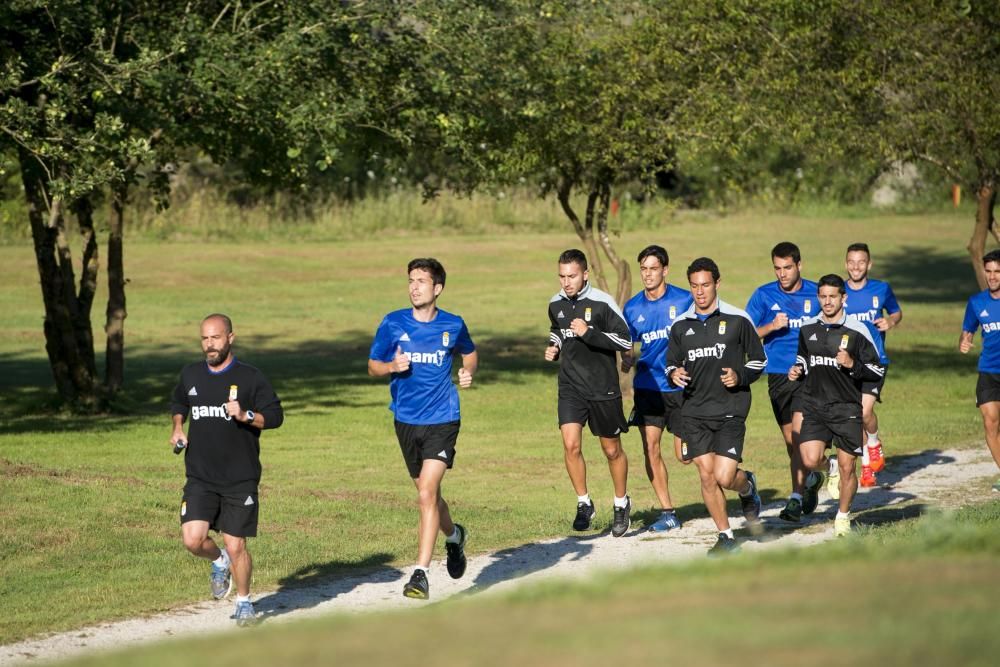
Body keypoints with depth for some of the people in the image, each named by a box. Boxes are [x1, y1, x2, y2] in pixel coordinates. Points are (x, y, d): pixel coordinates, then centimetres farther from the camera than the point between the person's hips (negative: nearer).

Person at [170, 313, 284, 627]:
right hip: (200, 479, 3)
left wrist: (246, 416, -19)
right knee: (193, 539, -12)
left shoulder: (251, 378, -4)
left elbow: (276, 415, -3)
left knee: (236, 547, -3)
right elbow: (178, 403, 28)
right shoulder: (191, 375, 8)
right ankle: (219, 562, 22)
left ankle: (244, 602, 21)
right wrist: (178, 428, 10)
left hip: (240, 480, -3)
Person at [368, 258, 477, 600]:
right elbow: (373, 366, 5)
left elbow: (470, 353, 18)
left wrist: (468, 371, -3)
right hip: (407, 420, 3)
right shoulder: (393, 323, -2)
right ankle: (453, 535, 48)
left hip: (442, 420, -3)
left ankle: (421, 573, -15)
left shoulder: (453, 325, -2)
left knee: (426, 494, -16)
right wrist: (392, 366, -16)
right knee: (428, 493, 17)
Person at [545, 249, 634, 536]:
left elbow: (626, 341, -15)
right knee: (571, 445, -13)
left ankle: (621, 504, 28)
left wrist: (589, 332, -24)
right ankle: (584, 504, 3)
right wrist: (554, 347, 4)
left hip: (603, 388, -3)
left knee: (612, 450, 8)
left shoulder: (602, 303, -12)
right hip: (570, 386, 3)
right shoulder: (556, 304, 4)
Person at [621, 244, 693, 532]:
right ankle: (667, 513, 6)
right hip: (648, 387, 4)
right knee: (650, 447, -6)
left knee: (685, 454, -2)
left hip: (680, 387, -4)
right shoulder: (632, 307, 5)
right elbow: (626, 345, 13)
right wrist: (627, 360, -9)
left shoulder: (685, 300, -5)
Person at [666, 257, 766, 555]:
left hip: (730, 410, -3)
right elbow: (671, 363, 19)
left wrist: (740, 377, -11)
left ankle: (748, 488, 24)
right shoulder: (680, 325, 7)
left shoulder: (737, 320, -1)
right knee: (706, 475, -3)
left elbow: (759, 360, 7)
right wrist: (674, 374, -5)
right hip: (694, 411, 3)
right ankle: (726, 536, 11)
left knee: (724, 477, -12)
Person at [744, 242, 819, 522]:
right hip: (778, 374, 3)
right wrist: (771, 327, -13)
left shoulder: (816, 294, 1)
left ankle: (796, 498, -17)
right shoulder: (763, 296, 3)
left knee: (799, 431, -17)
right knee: (789, 436, 10)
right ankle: (810, 479, 31)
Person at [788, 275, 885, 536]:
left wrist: (852, 365, -19)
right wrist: (797, 370, 4)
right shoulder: (808, 329, 6)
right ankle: (820, 473, 23)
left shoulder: (857, 331, -6)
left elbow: (877, 371, -3)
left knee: (847, 467, 2)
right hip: (814, 406, 2)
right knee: (810, 460, -15)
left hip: (847, 409, -2)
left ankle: (843, 516, 24)